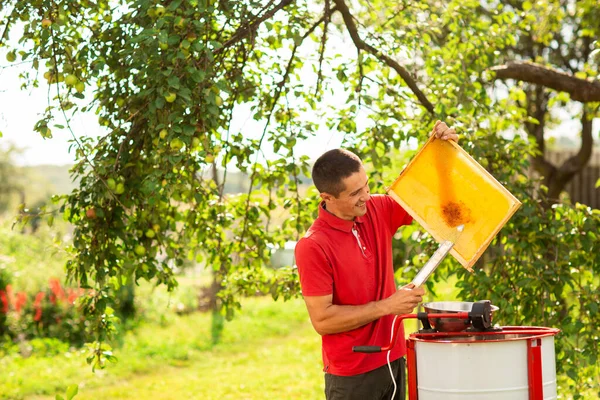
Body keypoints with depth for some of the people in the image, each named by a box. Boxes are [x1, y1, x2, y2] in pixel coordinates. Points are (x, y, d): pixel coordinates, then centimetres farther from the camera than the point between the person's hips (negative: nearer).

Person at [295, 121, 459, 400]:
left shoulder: (378, 211, 0)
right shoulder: (312, 247, -18)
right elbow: (322, 319, -19)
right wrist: (387, 306, -18)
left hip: (393, 360, 6)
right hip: (351, 376, -6)